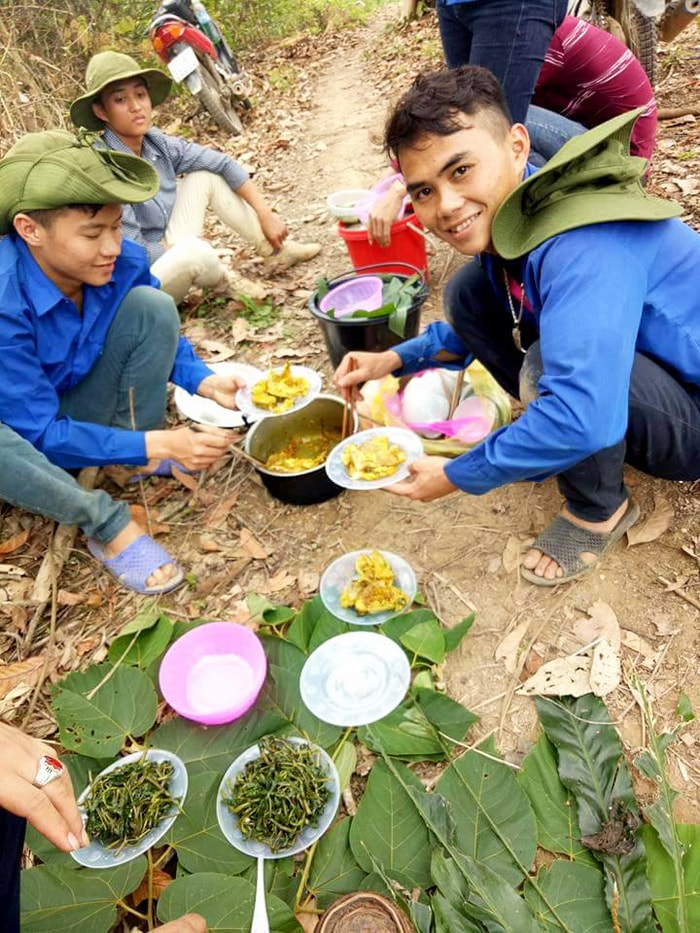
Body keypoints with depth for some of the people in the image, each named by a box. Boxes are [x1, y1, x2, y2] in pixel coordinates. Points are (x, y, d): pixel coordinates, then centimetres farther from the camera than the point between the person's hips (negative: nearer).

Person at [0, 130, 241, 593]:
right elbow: (40, 434, -31)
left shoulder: (123, 262, -19)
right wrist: (156, 444, -38)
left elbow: (162, 333, -1)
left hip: (78, 412, 5)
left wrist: (203, 380, -21)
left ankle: (143, 461, -4)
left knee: (151, 307, -16)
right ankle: (106, 524, -15)